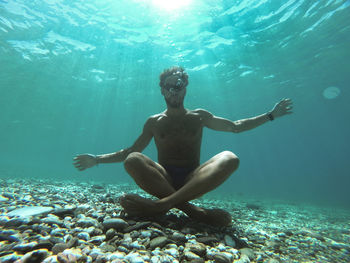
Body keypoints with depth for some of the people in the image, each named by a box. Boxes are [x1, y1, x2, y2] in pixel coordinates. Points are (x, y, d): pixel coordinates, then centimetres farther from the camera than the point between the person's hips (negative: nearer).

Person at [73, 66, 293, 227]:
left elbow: (236, 126, 17)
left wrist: (270, 115, 14)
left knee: (229, 158, -27)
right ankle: (194, 210, -32)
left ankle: (162, 204, -35)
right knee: (132, 161, -28)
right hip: (163, 178, 0)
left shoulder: (199, 116, 9)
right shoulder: (154, 122, 9)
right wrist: (97, 159, 9)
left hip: (192, 180, 1)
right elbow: (130, 151, 14)